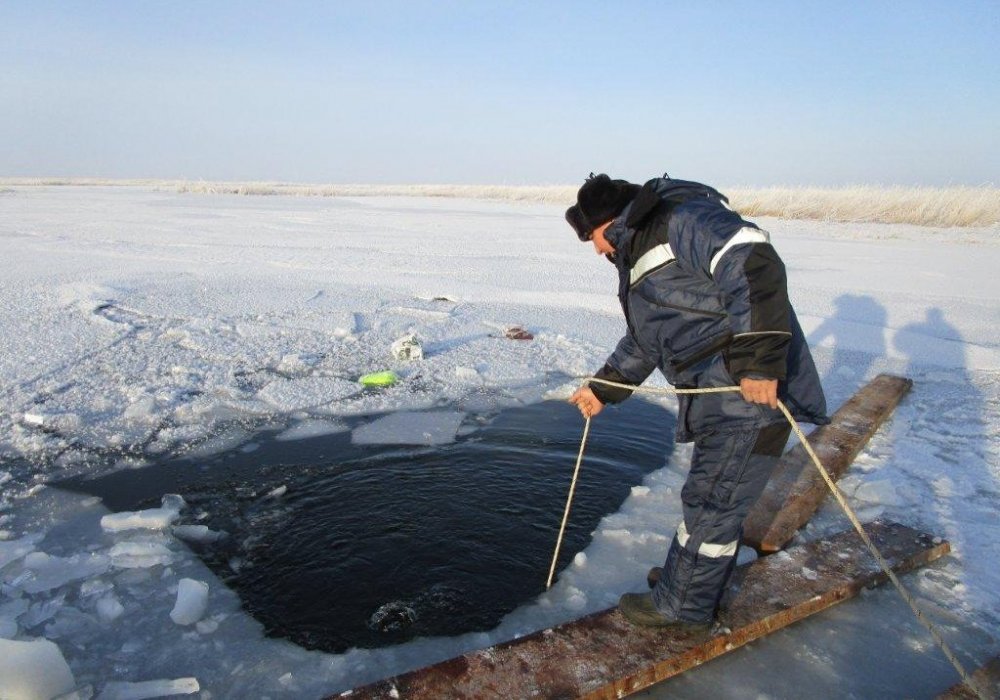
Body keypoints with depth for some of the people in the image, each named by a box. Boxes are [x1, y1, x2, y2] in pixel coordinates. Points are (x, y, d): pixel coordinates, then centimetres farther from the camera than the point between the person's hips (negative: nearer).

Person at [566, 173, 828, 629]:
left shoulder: (683, 220, -14)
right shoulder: (640, 256, 18)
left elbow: (754, 266, -29)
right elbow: (644, 342, 26)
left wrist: (758, 360, -32)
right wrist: (603, 388, 24)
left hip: (754, 393, -10)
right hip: (718, 399, 10)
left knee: (711, 501, 2)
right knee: (714, 497, 22)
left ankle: (682, 605, 20)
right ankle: (694, 574, 41)